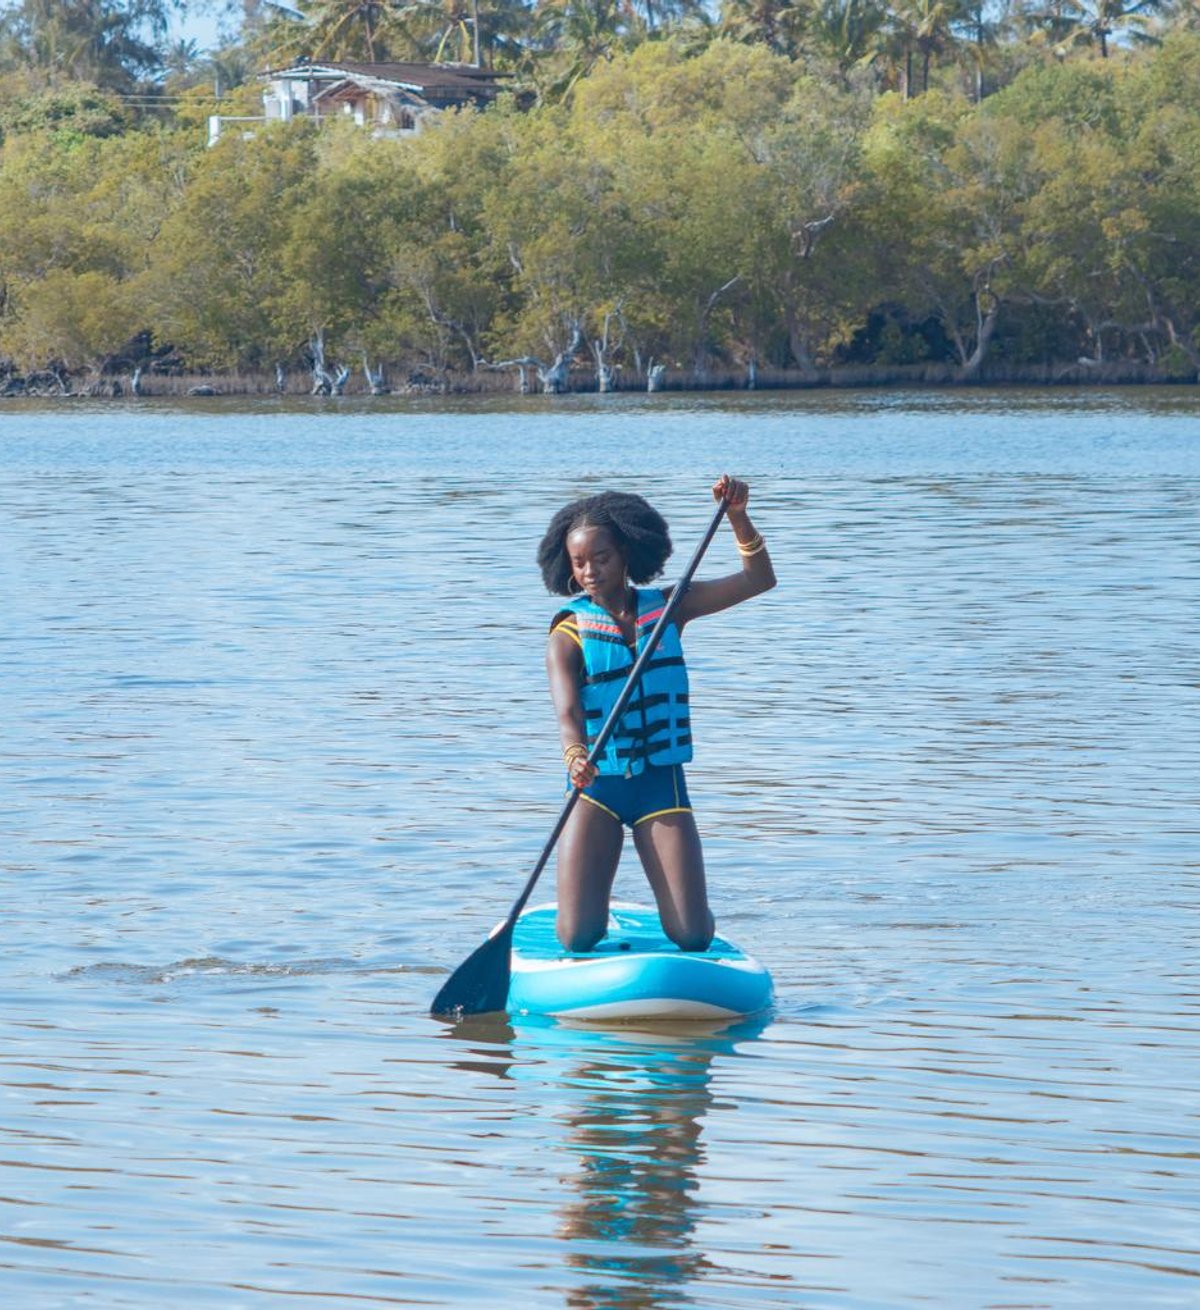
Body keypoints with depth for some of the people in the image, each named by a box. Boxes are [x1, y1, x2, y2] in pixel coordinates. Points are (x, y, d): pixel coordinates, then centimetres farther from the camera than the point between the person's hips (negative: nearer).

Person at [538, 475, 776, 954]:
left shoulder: (666, 608, 4)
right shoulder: (569, 632, -5)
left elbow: (759, 580, 1)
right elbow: (567, 709, -22)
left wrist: (737, 517, -14)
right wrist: (575, 755, -44)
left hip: (661, 783, 2)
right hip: (596, 786, -2)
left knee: (693, 937, -8)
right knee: (578, 938, -9)